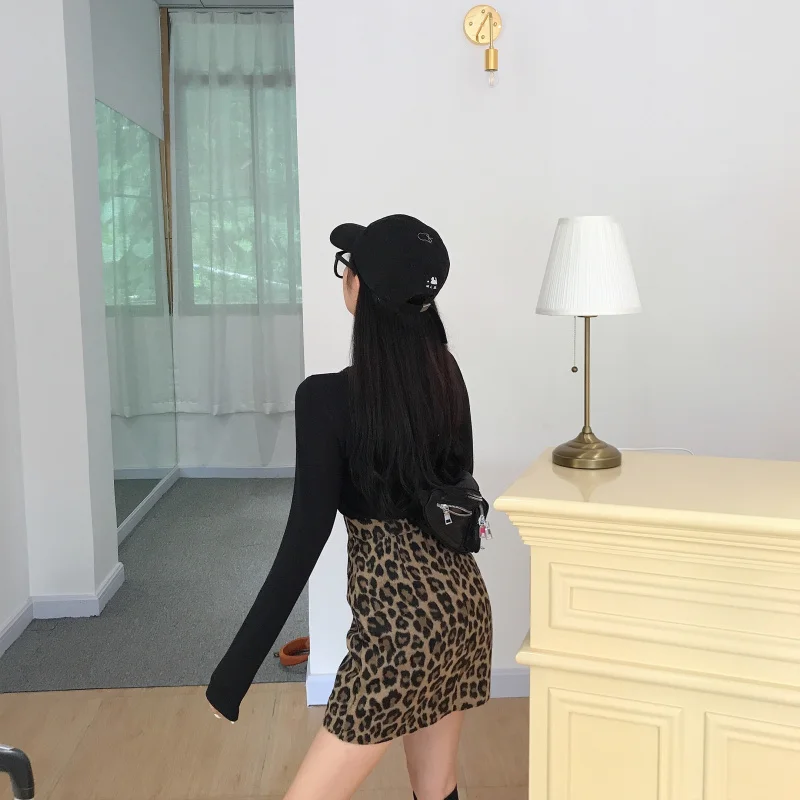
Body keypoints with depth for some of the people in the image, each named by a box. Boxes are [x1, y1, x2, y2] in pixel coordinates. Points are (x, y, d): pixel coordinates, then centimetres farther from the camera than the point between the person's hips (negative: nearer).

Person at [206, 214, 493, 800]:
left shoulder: (328, 398, -18)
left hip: (400, 618, -7)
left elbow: (305, 541, -19)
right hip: (460, 598, 7)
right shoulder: (445, 375, 1)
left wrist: (232, 677, -13)